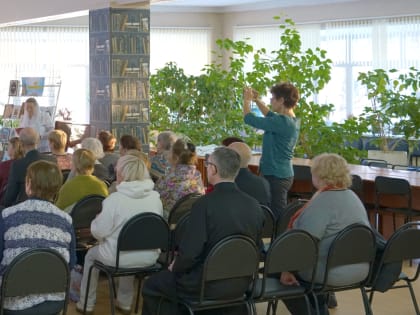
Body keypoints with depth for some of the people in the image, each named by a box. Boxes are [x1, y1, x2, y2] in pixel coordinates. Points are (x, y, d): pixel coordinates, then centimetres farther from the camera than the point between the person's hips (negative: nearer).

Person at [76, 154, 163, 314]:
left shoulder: (115, 199, -19)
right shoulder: (155, 197, -4)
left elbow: (99, 231, -13)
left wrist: (96, 220, 10)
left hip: (120, 258, -4)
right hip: (149, 257, 4)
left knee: (91, 255, 27)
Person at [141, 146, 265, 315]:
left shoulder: (205, 203, -22)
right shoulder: (254, 205, -4)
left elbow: (189, 253, -23)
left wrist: (175, 268, -3)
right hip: (240, 282, 7)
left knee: (151, 285, 16)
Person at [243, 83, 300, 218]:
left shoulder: (282, 121, -20)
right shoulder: (292, 120, 8)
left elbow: (249, 119, -15)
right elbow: (270, 116, 31)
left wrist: (247, 100, 3)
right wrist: (257, 100, 28)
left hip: (276, 176, -10)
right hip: (284, 174, 10)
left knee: (276, 215, -7)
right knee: (280, 214, 17)